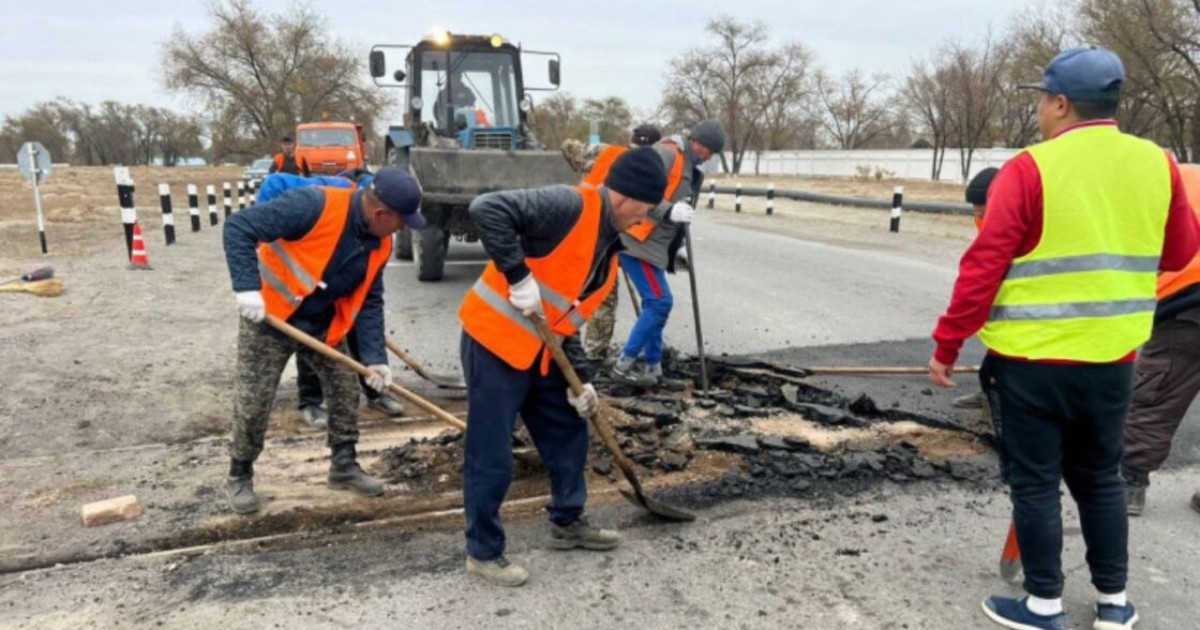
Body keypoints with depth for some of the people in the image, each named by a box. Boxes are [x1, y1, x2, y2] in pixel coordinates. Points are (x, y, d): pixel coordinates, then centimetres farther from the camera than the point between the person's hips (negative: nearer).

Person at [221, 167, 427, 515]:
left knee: (346, 392, 8)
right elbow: (239, 227, -27)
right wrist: (247, 288, -35)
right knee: (253, 404, 0)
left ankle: (344, 466, 25)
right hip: (269, 319, -6)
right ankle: (239, 477, 23)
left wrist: (374, 356, -7)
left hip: (323, 328, 6)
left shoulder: (380, 244, -6)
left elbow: (370, 302, 1)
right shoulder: (314, 205, -28)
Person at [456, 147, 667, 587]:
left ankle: (567, 523, 36)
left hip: (539, 350, 9)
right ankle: (483, 552, 17)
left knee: (568, 433, 18)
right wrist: (518, 277, -27)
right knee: (491, 456, 0)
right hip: (494, 339, -9)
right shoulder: (569, 206, -17)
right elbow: (487, 210, -28)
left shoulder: (608, 244, 12)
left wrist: (580, 377, 6)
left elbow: (567, 315, 14)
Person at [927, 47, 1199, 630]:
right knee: (1100, 478, 21)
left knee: (1035, 482, 8)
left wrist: (947, 344, -7)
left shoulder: (1029, 169, -13)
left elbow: (983, 266, -15)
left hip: (1031, 360, -5)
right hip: (1112, 358, 5)